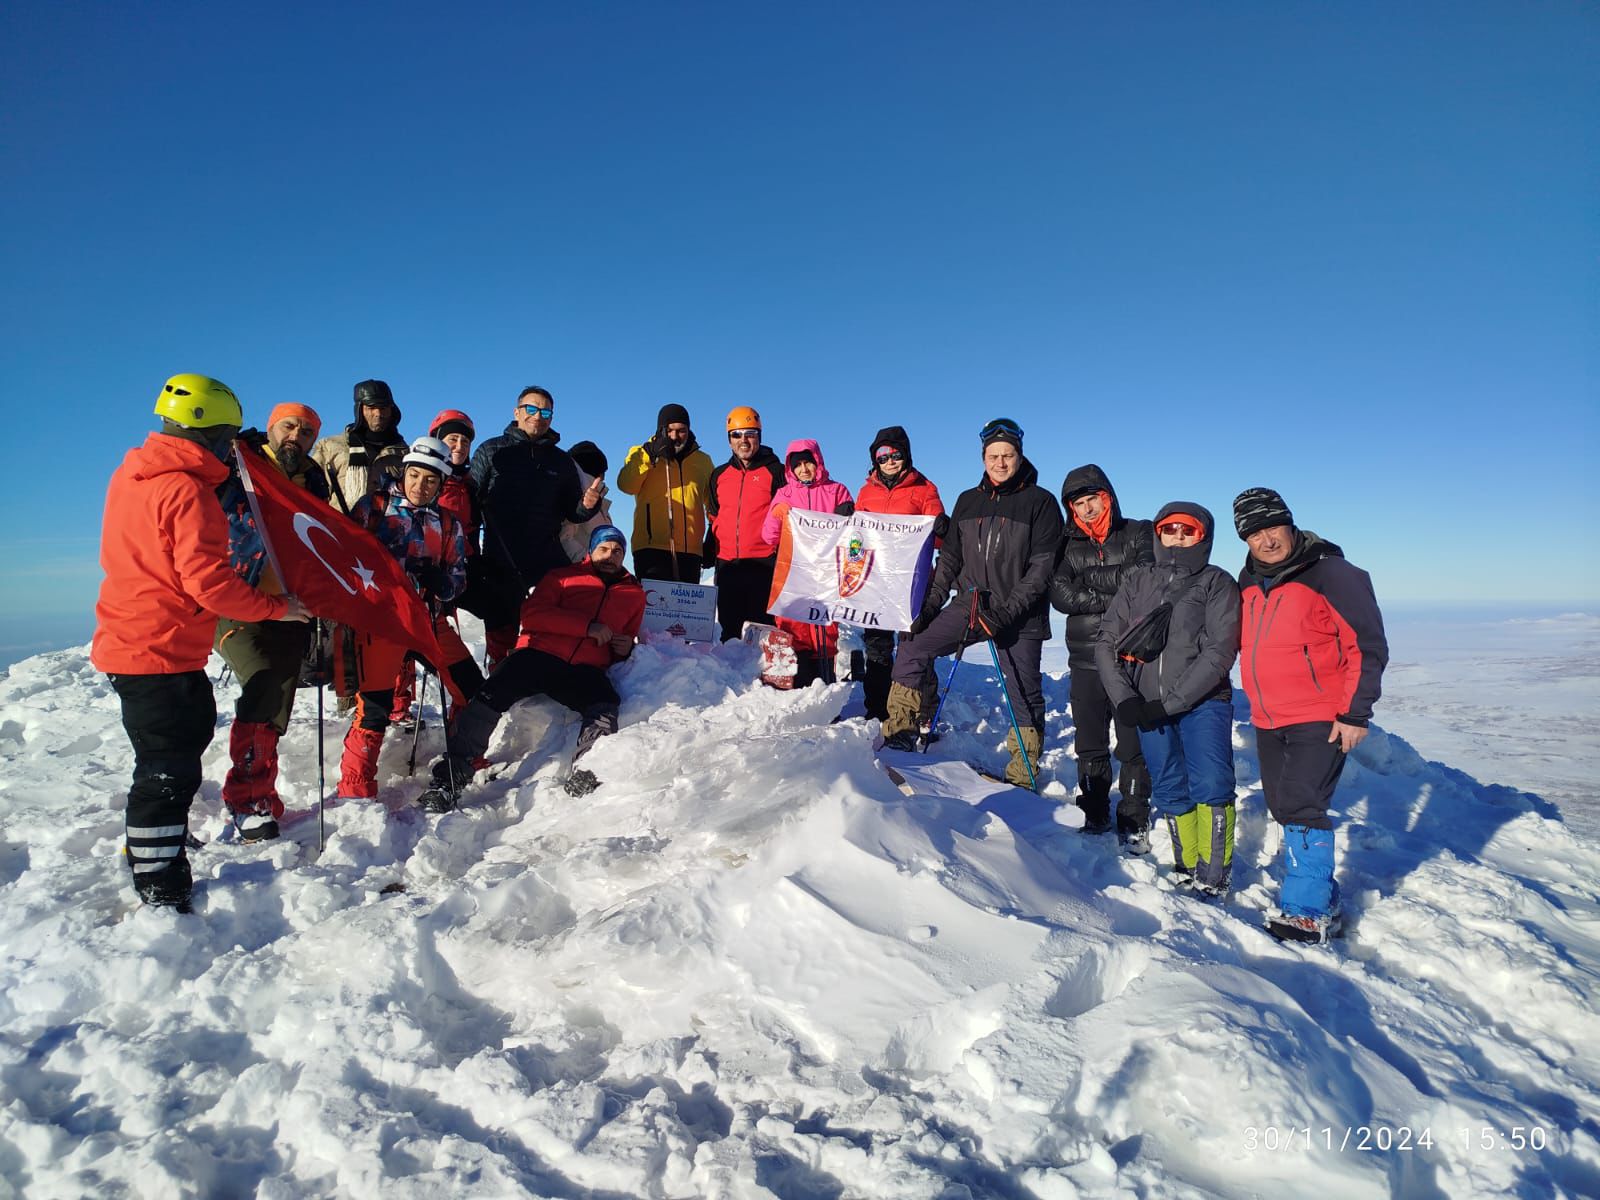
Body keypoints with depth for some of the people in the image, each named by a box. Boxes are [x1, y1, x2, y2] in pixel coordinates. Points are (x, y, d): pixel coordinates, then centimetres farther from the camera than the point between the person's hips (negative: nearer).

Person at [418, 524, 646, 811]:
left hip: (585, 670, 1)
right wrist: (588, 627, -10)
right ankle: (450, 775, -22)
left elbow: (630, 636, 37)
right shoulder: (563, 577, 15)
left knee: (607, 706, -31)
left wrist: (626, 649, 10)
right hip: (539, 655, -1)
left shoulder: (635, 594, 25)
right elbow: (532, 614, -1)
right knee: (493, 696, -26)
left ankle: (583, 780, -31)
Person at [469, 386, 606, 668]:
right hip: (500, 563, -2)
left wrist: (587, 506, -8)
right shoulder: (492, 451, 6)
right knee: (501, 635, 3)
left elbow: (571, 513, 14)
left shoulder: (562, 461, 14)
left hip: (550, 561, 2)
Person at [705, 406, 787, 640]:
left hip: (764, 564, -4)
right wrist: (708, 553, 15)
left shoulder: (775, 472, 2)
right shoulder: (719, 475, 15)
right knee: (728, 628, 10)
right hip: (727, 564, 5)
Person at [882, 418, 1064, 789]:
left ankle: (1023, 778, 17)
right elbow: (950, 559, 12)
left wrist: (1009, 610, -19)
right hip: (970, 605, 4)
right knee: (912, 650, -7)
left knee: (1024, 694, 3)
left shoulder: (1041, 502, -3)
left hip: (1018, 616, -4)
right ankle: (900, 737, 2)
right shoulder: (968, 501, 10)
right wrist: (929, 606, 3)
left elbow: (1041, 567, -10)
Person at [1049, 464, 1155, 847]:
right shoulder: (1068, 545, 12)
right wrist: (1115, 598, -11)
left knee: (1133, 744, -2)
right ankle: (1094, 816, 22)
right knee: (1089, 744, 10)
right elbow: (1061, 595, -4)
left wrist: (1089, 581, -9)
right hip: (1086, 660, 3)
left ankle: (1134, 822, 10)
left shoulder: (1139, 534, 7)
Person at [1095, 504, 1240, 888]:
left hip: (1202, 702, -3)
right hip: (1146, 706, 3)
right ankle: (1187, 870, 22)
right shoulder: (1138, 579, 11)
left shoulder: (1217, 583, 1)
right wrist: (1124, 698, -8)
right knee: (1170, 791, 8)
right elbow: (1106, 641, 5)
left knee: (1210, 785, -14)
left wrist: (1169, 702, -16)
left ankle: (1213, 878, -2)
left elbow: (1219, 653, -9)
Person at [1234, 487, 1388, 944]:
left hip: (1322, 720, -7)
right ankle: (1321, 896, 27)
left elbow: (1368, 646, -12)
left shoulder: (1331, 575, -12)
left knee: (1301, 807, -13)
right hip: (1267, 721, 7)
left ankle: (1307, 911, -5)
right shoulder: (1248, 584, 8)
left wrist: (1355, 714, -14)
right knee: (1284, 808, 12)